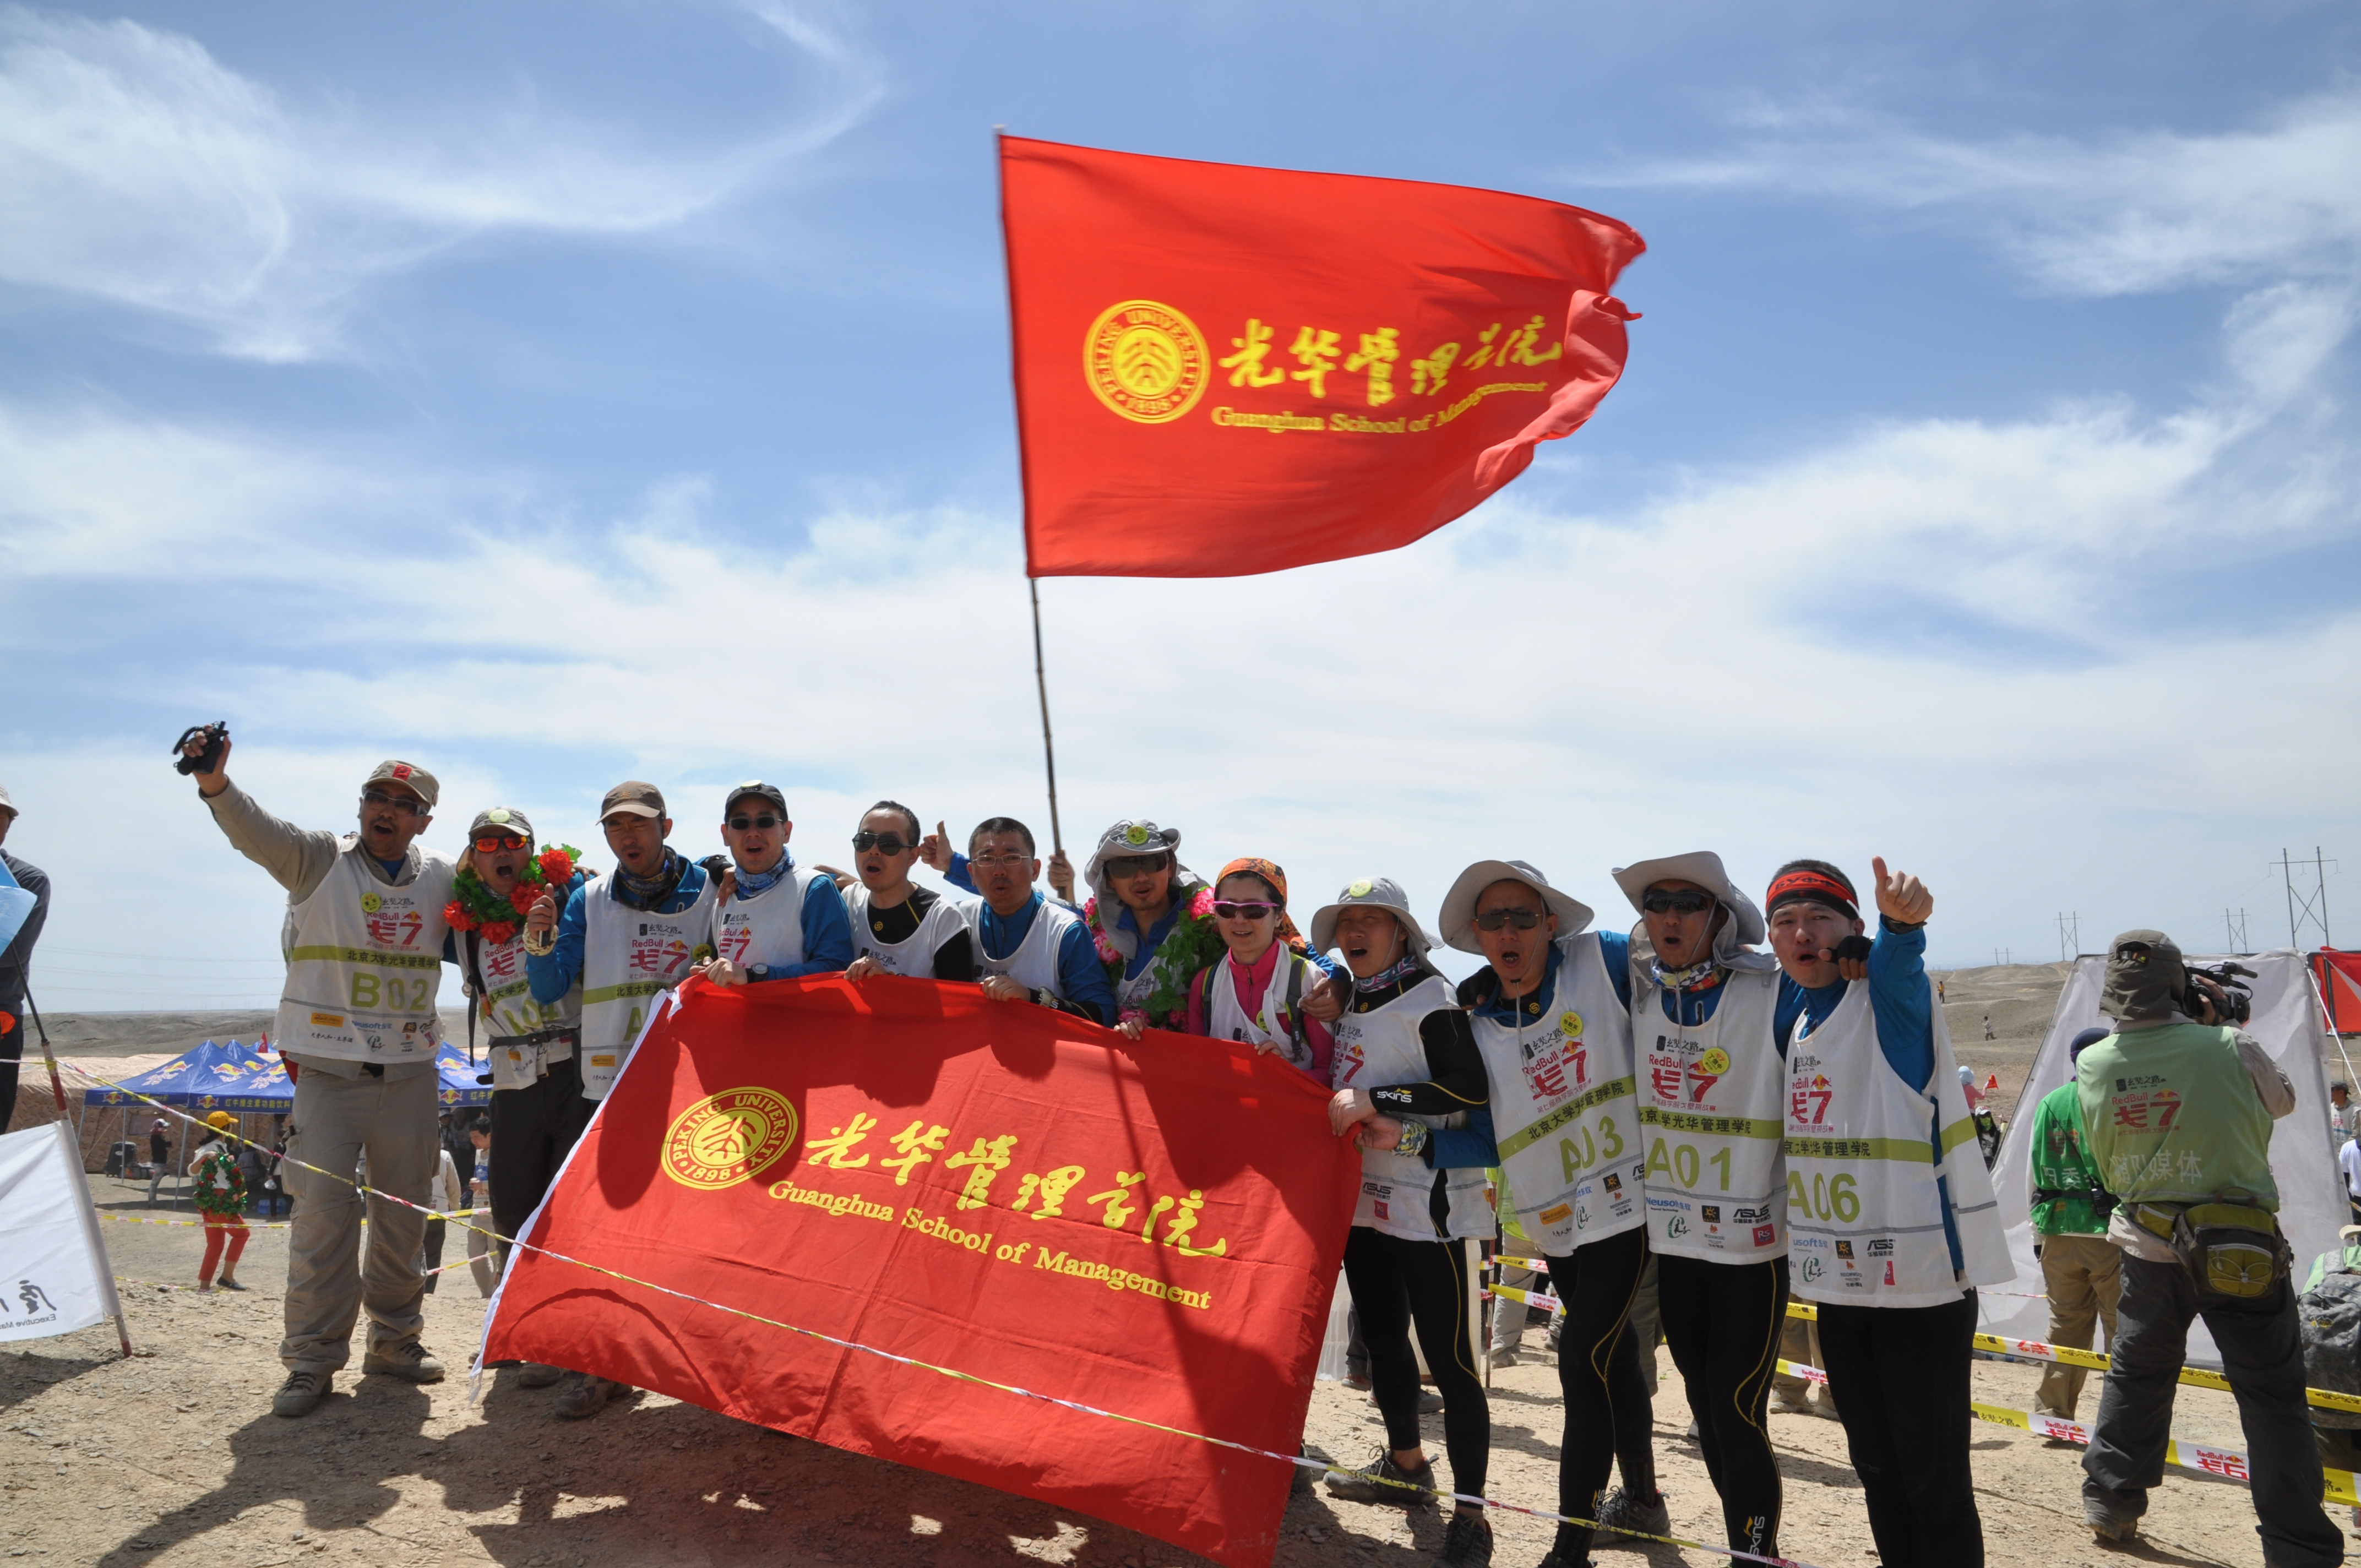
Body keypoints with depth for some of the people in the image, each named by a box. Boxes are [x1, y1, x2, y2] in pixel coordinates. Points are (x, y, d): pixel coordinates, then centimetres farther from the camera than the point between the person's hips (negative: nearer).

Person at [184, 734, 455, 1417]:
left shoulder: (443, 879, 7)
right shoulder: (319, 859, -3)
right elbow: (257, 832, -20)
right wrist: (217, 785, -40)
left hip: (409, 1070, 3)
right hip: (328, 1067, -3)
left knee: (404, 1211, 10)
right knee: (323, 1209, -7)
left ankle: (395, 1341, 24)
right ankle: (312, 1359, 3)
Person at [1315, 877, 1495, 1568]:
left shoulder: (1428, 997, -11)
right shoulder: (1350, 1003, 12)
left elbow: (1470, 1088, -21)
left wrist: (1374, 1102, -22)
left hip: (1426, 1203, -8)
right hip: (1364, 1194, 8)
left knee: (1448, 1357, -6)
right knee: (1383, 1340, 19)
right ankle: (1405, 1466, 37)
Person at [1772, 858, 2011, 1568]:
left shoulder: (1888, 996, -12)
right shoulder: (1792, 1014, 7)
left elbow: (1897, 960, -35)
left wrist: (1900, 920, -57)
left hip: (1920, 1273, -7)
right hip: (1838, 1279, 7)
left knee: (1934, 1476, 0)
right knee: (1876, 1467, 18)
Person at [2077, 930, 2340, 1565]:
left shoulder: (2092, 1067, -8)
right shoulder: (2229, 1049, -16)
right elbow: (2282, 1100, 5)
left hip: (2149, 1250, 3)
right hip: (2244, 1252, -3)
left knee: (2135, 1378, 20)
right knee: (2273, 1397, 6)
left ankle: (2110, 1504, 29)